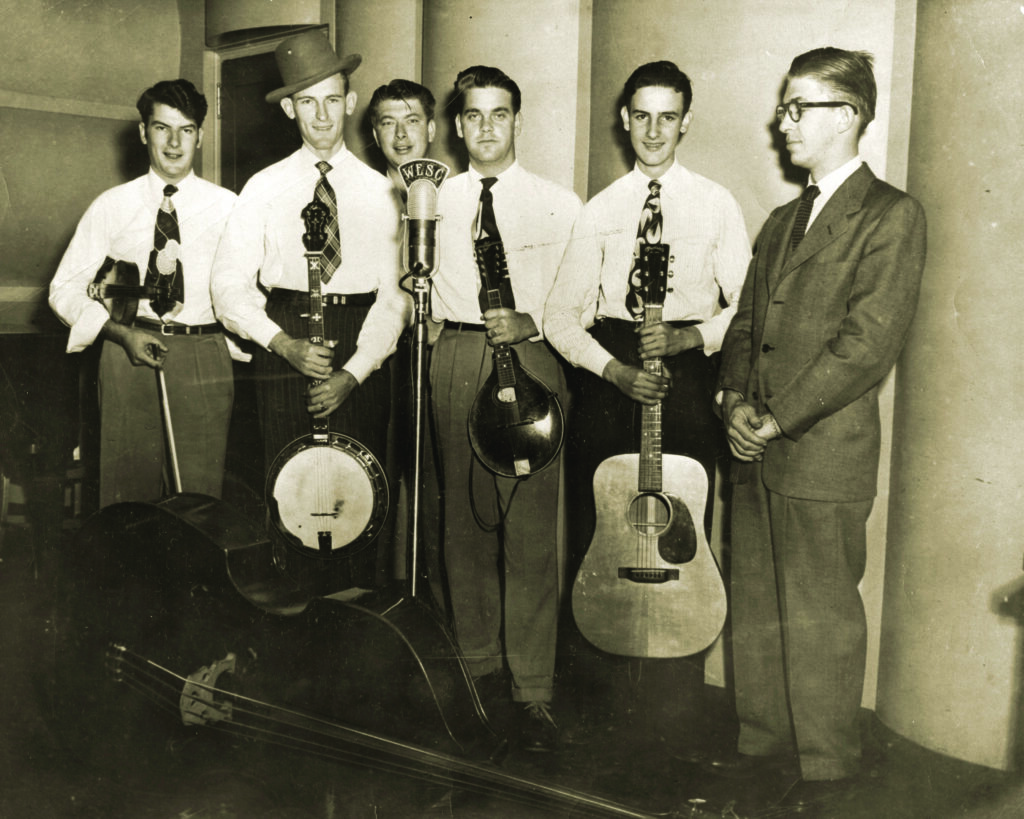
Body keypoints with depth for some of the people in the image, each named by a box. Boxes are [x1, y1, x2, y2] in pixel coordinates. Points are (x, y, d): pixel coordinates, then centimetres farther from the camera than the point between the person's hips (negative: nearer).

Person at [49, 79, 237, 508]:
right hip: (129, 352, 1)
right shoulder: (112, 206, 7)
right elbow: (64, 289, 6)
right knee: (128, 491, 4)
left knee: (200, 495, 1)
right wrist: (122, 333, -8)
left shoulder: (226, 206, 6)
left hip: (204, 359, 0)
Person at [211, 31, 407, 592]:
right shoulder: (265, 188, 7)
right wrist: (284, 344, -13)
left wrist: (352, 373, -11)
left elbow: (395, 294, 0)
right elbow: (230, 286, 1)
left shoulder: (379, 191, 6)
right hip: (283, 344, 0)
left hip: (361, 352, 0)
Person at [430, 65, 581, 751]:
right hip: (457, 364, 3)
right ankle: (480, 666, 23)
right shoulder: (436, 200, 14)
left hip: (531, 361, -3)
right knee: (466, 520, 8)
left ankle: (534, 694, 0)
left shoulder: (559, 204, 7)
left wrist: (530, 323, -13)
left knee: (531, 529, -7)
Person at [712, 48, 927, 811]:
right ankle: (766, 740, 30)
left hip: (824, 457, -7)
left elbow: (869, 342, -15)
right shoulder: (784, 220, 19)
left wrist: (778, 419, -16)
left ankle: (829, 761, 20)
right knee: (757, 611, 14)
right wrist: (736, 399, -3)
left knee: (821, 618, 3)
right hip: (756, 454, 7)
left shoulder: (892, 215, -6)